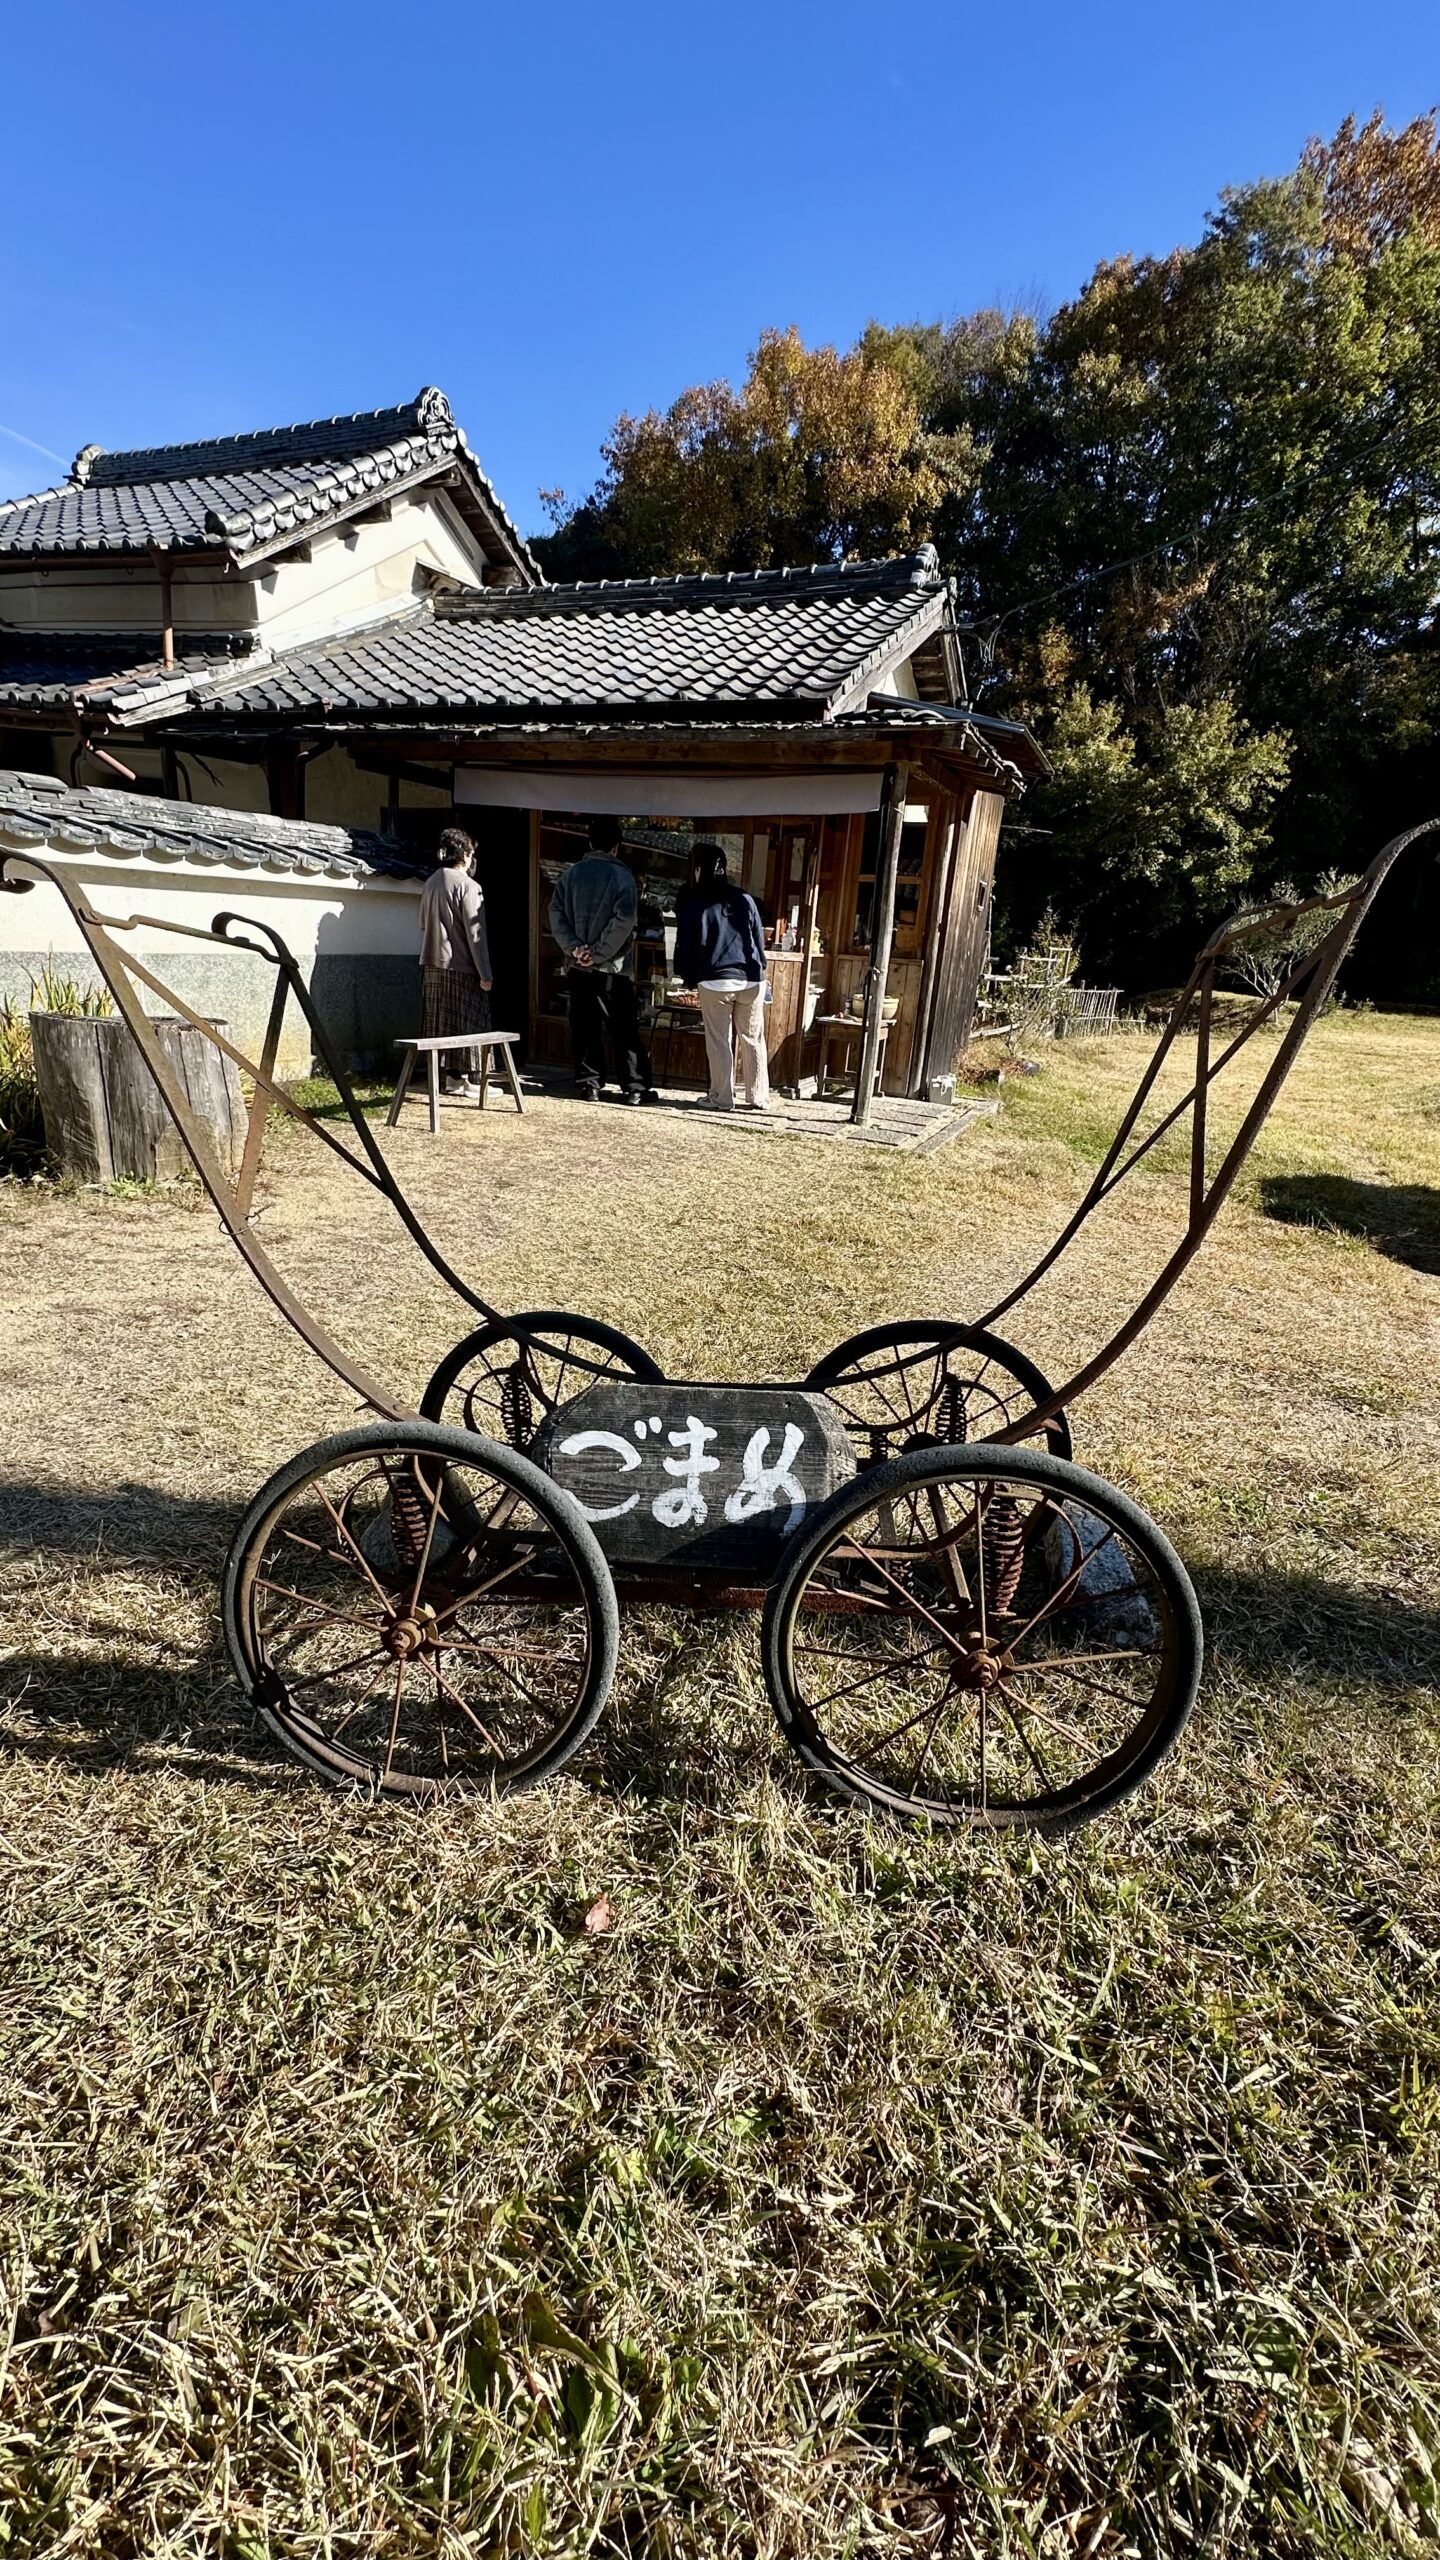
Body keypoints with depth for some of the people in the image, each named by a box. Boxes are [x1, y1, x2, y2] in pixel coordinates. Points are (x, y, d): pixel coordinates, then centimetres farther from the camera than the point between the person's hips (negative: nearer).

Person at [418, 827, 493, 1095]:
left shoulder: (431, 882, 10)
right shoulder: (468, 886, -12)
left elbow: (424, 924, 19)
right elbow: (475, 933, -15)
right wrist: (485, 974, -13)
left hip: (432, 964, 7)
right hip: (461, 966, -7)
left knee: (441, 1023, 11)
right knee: (471, 1023, 0)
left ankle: (451, 1075, 16)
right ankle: (473, 1080, 3)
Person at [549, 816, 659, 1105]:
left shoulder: (571, 874, 6)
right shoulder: (622, 875, -6)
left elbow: (556, 913, 1)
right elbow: (624, 919, -15)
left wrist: (573, 947, -3)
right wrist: (600, 952, -11)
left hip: (578, 967, 4)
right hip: (613, 968, -3)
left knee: (584, 1029, 9)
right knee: (624, 1031, 2)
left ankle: (588, 1084, 11)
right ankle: (635, 1087, 3)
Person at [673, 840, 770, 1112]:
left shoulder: (691, 905, 0)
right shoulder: (744, 899, 8)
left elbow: (685, 947, 3)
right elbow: (760, 940, 12)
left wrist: (689, 978, 16)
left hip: (714, 982, -3)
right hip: (751, 980, 3)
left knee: (719, 1041, 5)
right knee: (753, 1040, 9)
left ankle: (722, 1098, 7)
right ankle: (758, 1098, 12)